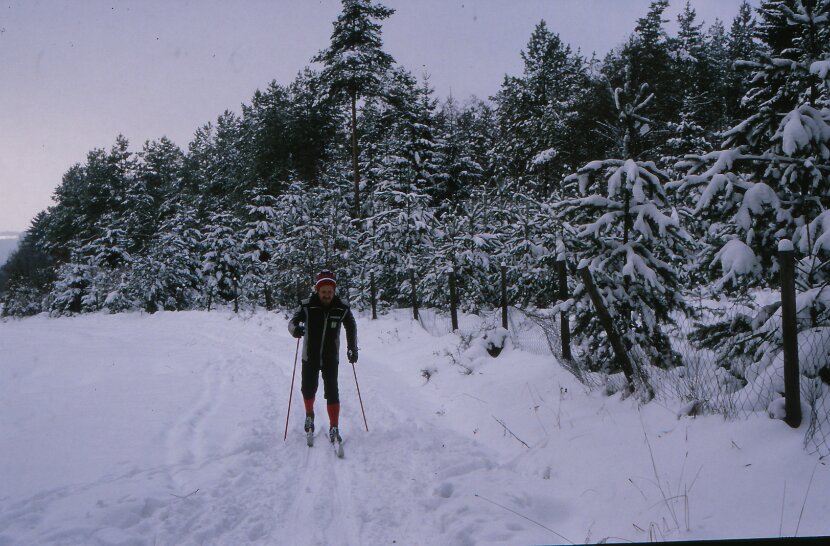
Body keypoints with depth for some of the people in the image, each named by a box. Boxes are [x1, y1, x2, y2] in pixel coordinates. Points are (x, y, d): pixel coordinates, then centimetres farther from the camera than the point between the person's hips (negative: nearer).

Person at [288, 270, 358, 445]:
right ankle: (309, 415, 41)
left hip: (331, 358, 0)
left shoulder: (342, 307, -8)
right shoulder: (307, 305, -13)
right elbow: (292, 322, -10)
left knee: (332, 392, -5)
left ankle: (334, 429, 5)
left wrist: (352, 348, 5)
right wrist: (295, 329, -34)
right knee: (308, 390, 11)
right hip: (310, 357, 0)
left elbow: (351, 327, 8)